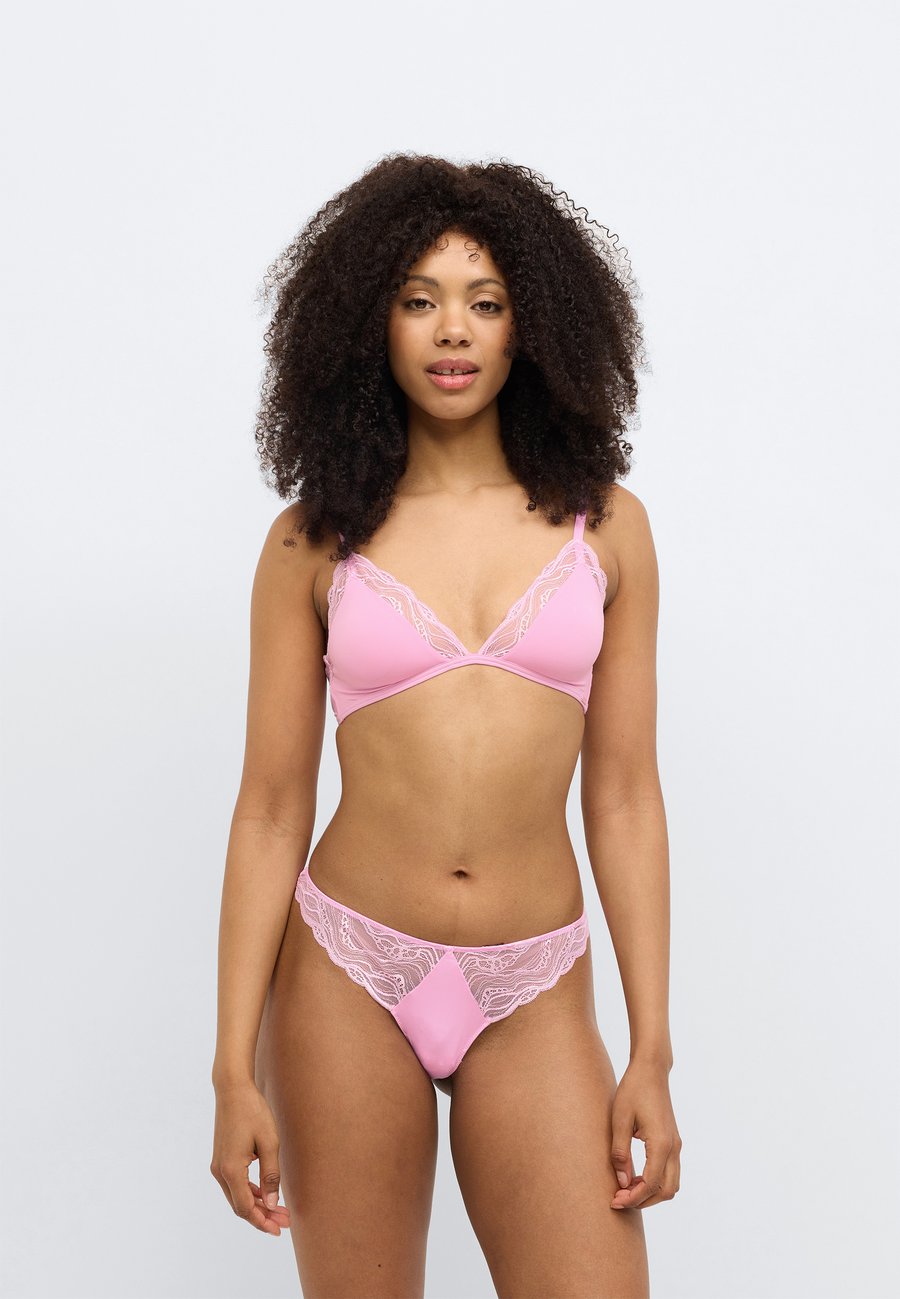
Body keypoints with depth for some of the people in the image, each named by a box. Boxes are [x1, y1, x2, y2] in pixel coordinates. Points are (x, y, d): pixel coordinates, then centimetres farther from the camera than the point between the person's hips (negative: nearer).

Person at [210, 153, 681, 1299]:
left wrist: (652, 1053, 0)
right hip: (346, 973, 0)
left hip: (534, 997, 1)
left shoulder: (606, 524, 4)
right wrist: (235, 1069, -3)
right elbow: (270, 808, 1)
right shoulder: (315, 542, 1)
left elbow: (623, 796, 4)